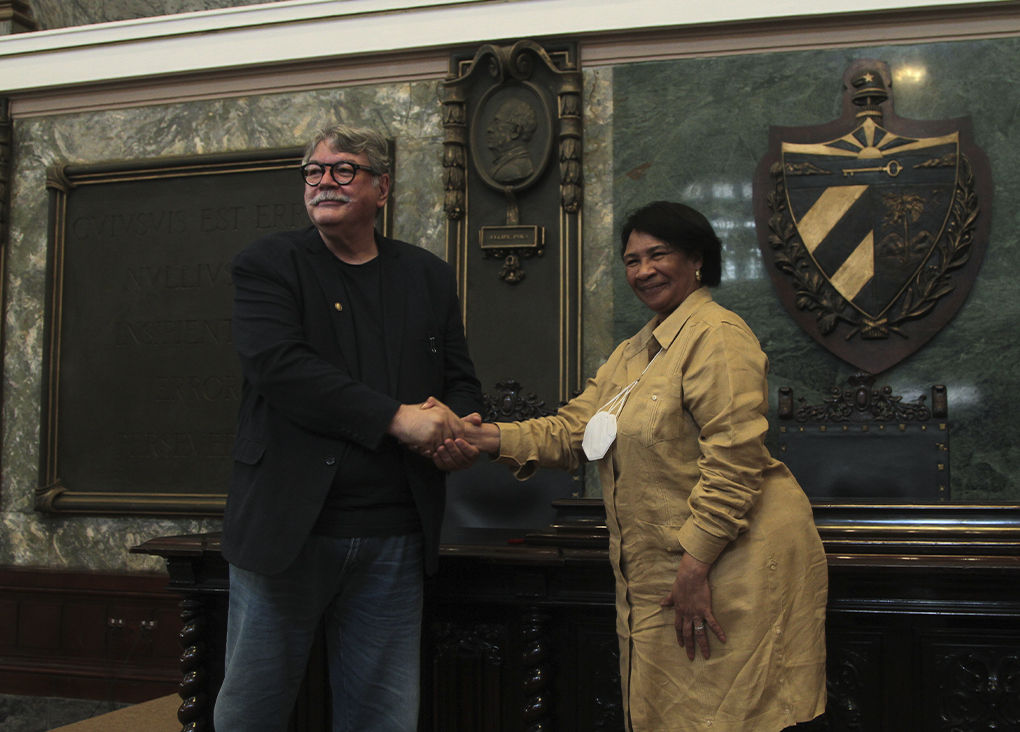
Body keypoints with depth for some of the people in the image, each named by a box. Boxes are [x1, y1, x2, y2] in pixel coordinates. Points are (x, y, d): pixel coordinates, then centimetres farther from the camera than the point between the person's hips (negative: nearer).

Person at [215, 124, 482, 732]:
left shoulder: (430, 277, 14)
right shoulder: (267, 265, 2)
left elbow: (463, 382, 16)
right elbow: (281, 366, -14)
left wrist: (452, 427, -9)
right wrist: (395, 419, -19)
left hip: (394, 541, 3)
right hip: (287, 529, -3)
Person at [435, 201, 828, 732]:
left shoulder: (718, 335, -11)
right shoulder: (633, 353, 19)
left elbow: (734, 457, -19)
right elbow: (573, 429, 12)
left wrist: (696, 562, -20)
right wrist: (493, 439, -4)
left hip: (731, 563, -9)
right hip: (656, 571, 9)